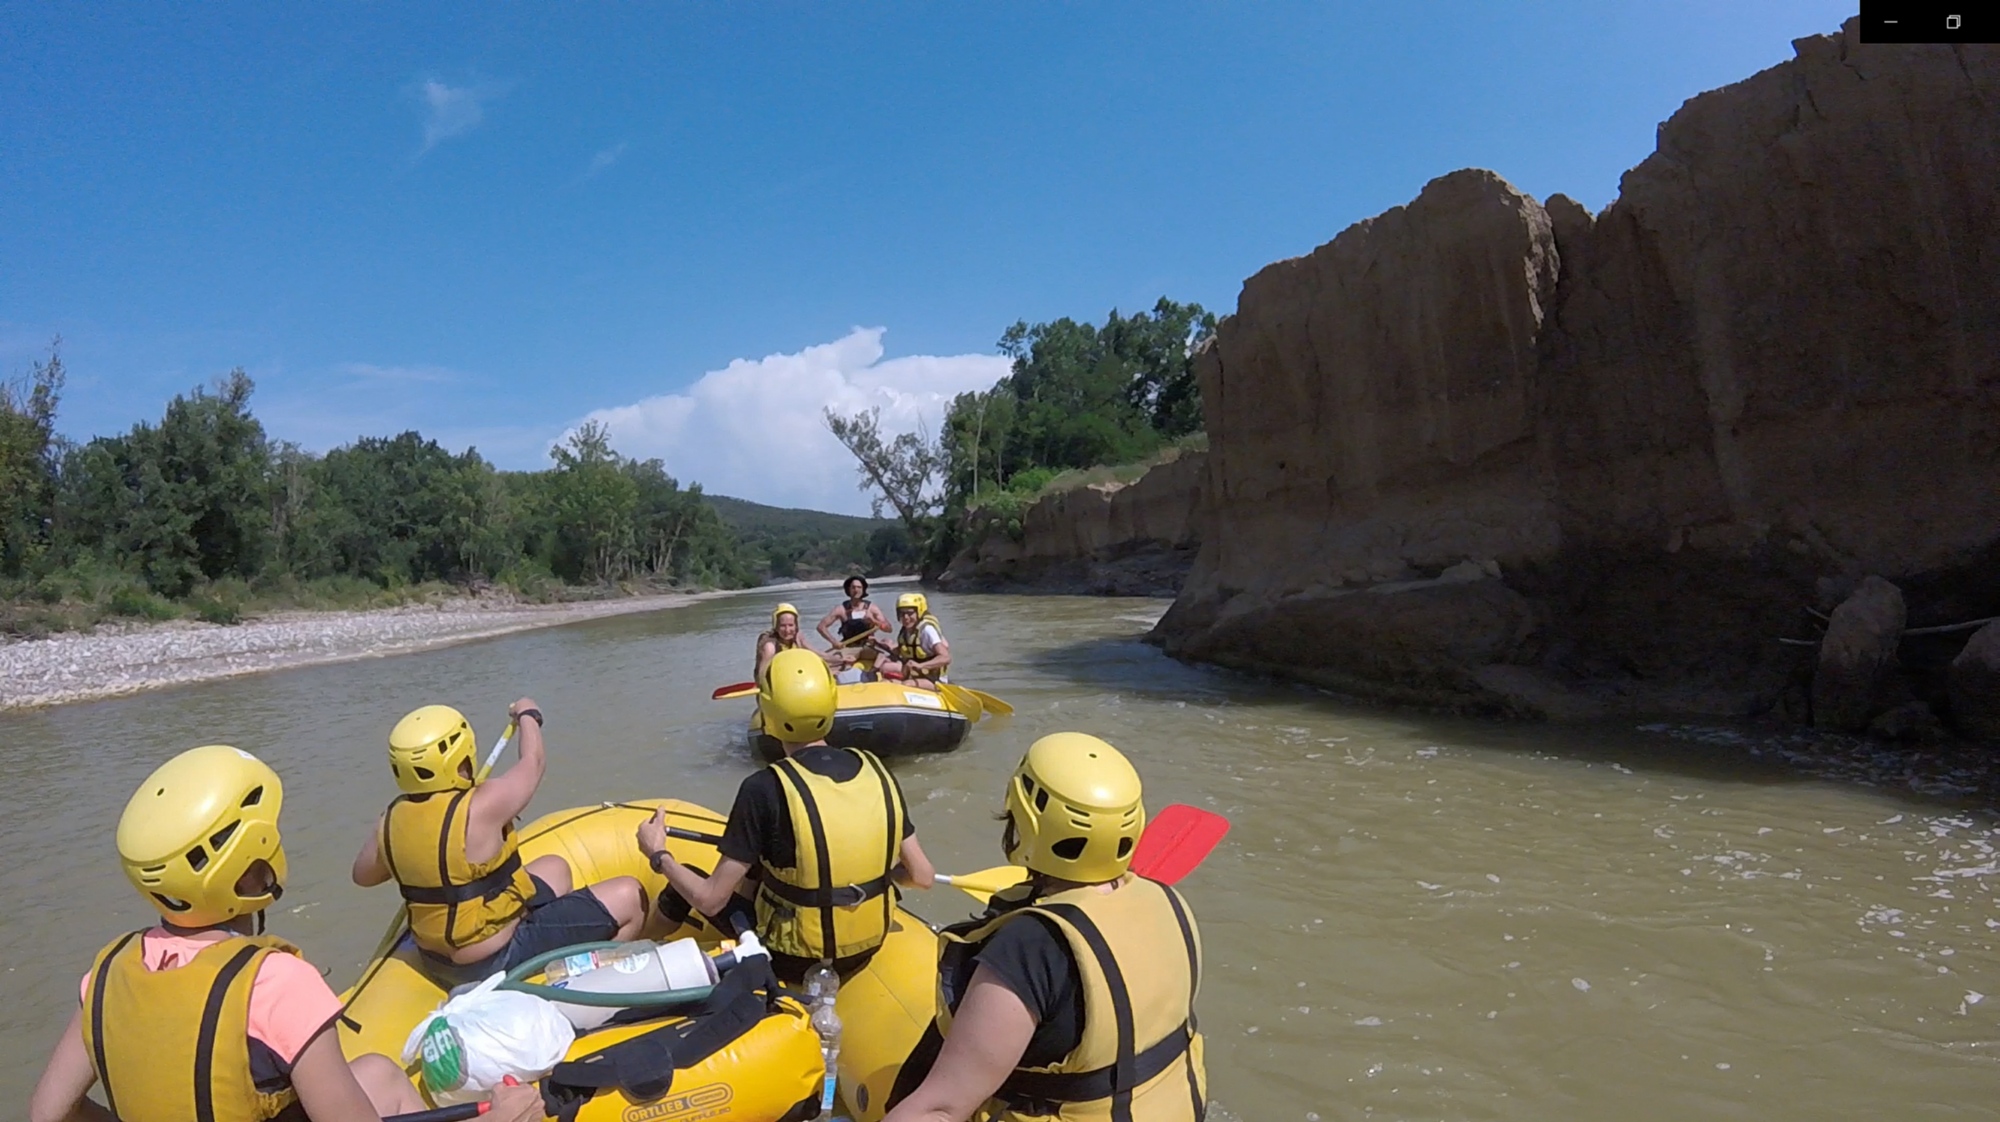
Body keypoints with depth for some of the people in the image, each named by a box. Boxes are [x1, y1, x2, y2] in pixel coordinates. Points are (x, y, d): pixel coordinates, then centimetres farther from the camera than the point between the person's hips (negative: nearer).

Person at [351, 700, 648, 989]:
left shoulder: (391, 820, -7)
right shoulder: (481, 809, -27)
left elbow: (363, 876, 12)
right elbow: (534, 761, -9)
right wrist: (528, 715, 9)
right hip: (495, 962, -8)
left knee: (555, 868, 26)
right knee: (629, 895, -3)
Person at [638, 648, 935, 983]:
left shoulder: (765, 789, -21)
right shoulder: (874, 770, -10)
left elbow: (710, 900, -17)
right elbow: (922, 876, -4)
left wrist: (658, 855, 0)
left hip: (793, 962, -4)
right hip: (865, 950, 4)